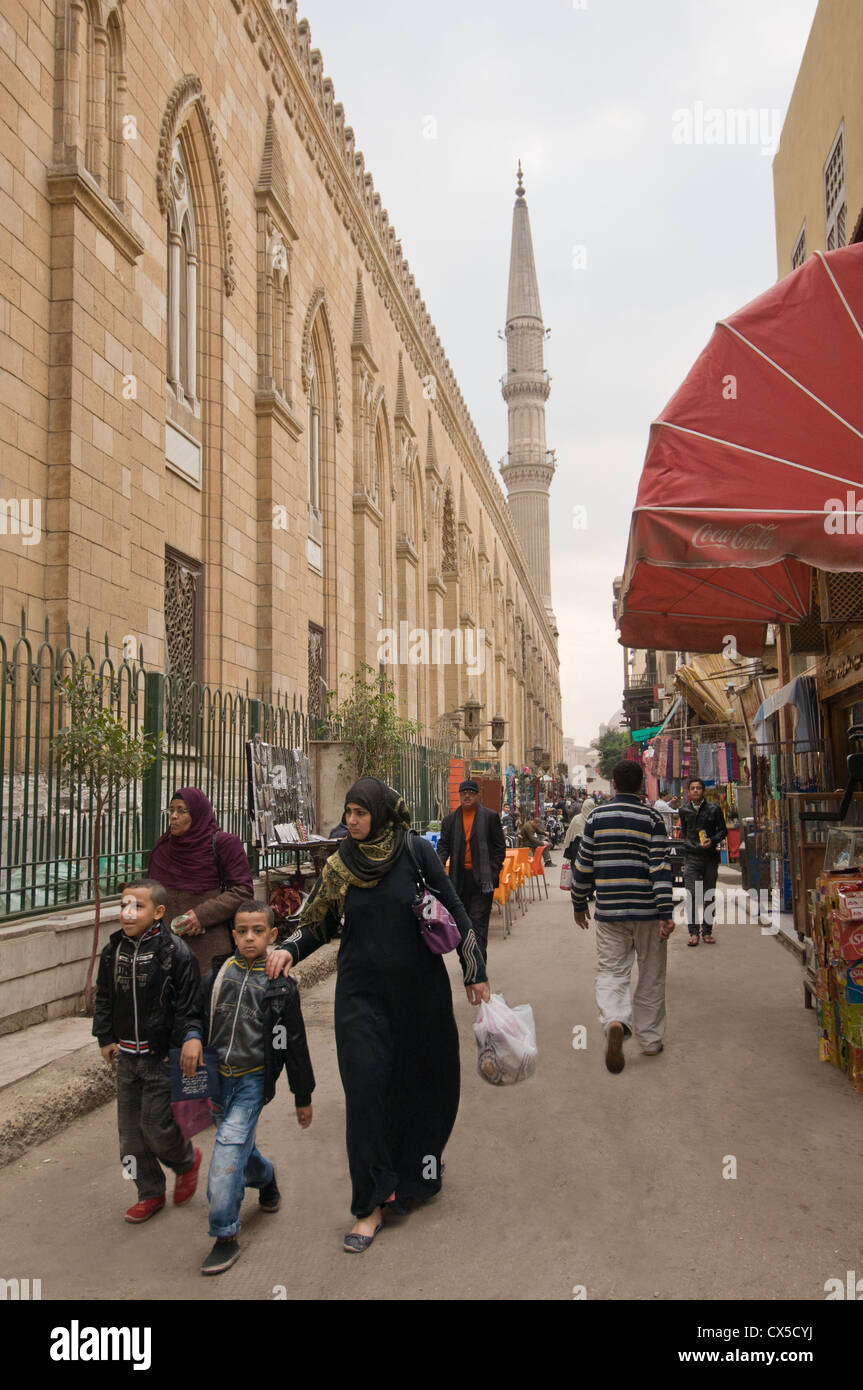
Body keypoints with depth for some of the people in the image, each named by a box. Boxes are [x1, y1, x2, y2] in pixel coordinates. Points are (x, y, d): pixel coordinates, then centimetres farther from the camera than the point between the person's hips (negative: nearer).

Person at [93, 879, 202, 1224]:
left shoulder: (175, 952, -15)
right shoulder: (113, 951, 2)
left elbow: (188, 1007, -11)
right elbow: (104, 998, 15)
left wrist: (180, 1048, -12)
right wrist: (105, 1038, 10)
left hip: (161, 1057, -6)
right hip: (126, 1055, 6)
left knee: (156, 1126, -4)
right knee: (130, 1129, 11)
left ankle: (187, 1160, 28)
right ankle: (150, 1193, 27)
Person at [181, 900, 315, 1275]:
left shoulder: (280, 985, -6)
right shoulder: (218, 973, 2)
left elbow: (294, 1043, 0)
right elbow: (198, 1012, 12)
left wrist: (303, 1097, 5)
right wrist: (192, 1036, -12)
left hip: (253, 1079, -4)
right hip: (217, 1076, 4)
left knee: (229, 1149, -17)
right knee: (240, 1148, 17)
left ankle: (226, 1237, -6)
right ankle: (266, 1176, 50)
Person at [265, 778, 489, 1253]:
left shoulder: (416, 852, -8)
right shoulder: (339, 865, 0)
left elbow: (454, 912, -4)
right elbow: (318, 924, 7)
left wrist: (475, 972, -2)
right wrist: (288, 950, -13)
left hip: (419, 992, -1)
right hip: (362, 995, 1)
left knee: (420, 1083, 11)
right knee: (366, 1091, -4)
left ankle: (419, 1171, 37)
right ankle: (371, 1204, 7)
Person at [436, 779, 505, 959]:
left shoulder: (490, 816, 1)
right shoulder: (450, 819, 9)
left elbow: (500, 847, 2)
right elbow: (443, 846, 8)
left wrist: (493, 873, -7)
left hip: (482, 878, -4)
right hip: (459, 877, 4)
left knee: (478, 923, -8)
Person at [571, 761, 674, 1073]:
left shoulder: (596, 817, 1)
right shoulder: (651, 818, -3)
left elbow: (584, 865, 4)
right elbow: (660, 867, -9)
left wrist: (579, 904, 17)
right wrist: (666, 914, -9)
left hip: (609, 911, 1)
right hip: (647, 911, 0)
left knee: (611, 972, 5)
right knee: (650, 977, 13)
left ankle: (615, 1021, -22)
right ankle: (651, 1040, 20)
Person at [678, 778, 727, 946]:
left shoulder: (713, 809, 0)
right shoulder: (684, 811, 7)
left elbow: (723, 830, 5)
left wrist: (712, 840, -11)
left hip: (710, 857, 0)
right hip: (691, 858, 0)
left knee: (709, 896, 6)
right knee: (691, 895, -9)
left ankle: (707, 931, 15)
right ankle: (693, 932, -3)